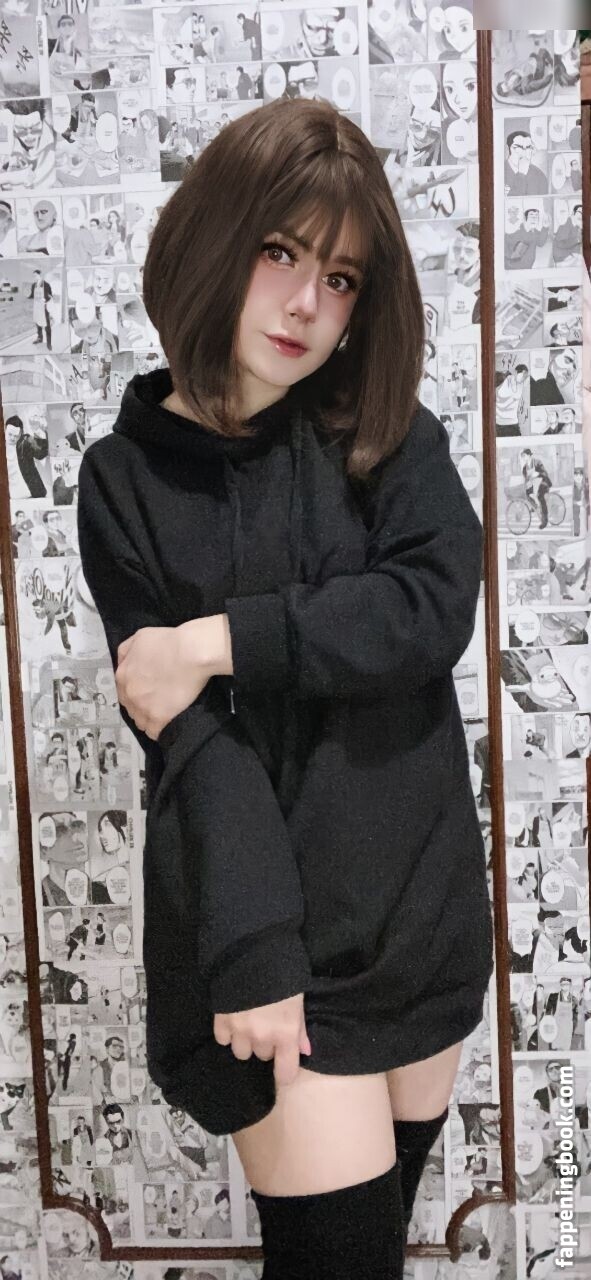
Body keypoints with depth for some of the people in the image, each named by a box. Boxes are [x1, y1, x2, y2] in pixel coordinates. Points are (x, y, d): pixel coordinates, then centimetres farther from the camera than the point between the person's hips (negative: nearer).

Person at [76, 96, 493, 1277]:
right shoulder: (128, 481, -5)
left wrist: (221, 639, -20)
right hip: (262, 917, -3)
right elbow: (187, 738, -13)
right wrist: (253, 949, -20)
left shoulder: (390, 435, 1)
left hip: (421, 896, 3)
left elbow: (436, 604, -16)